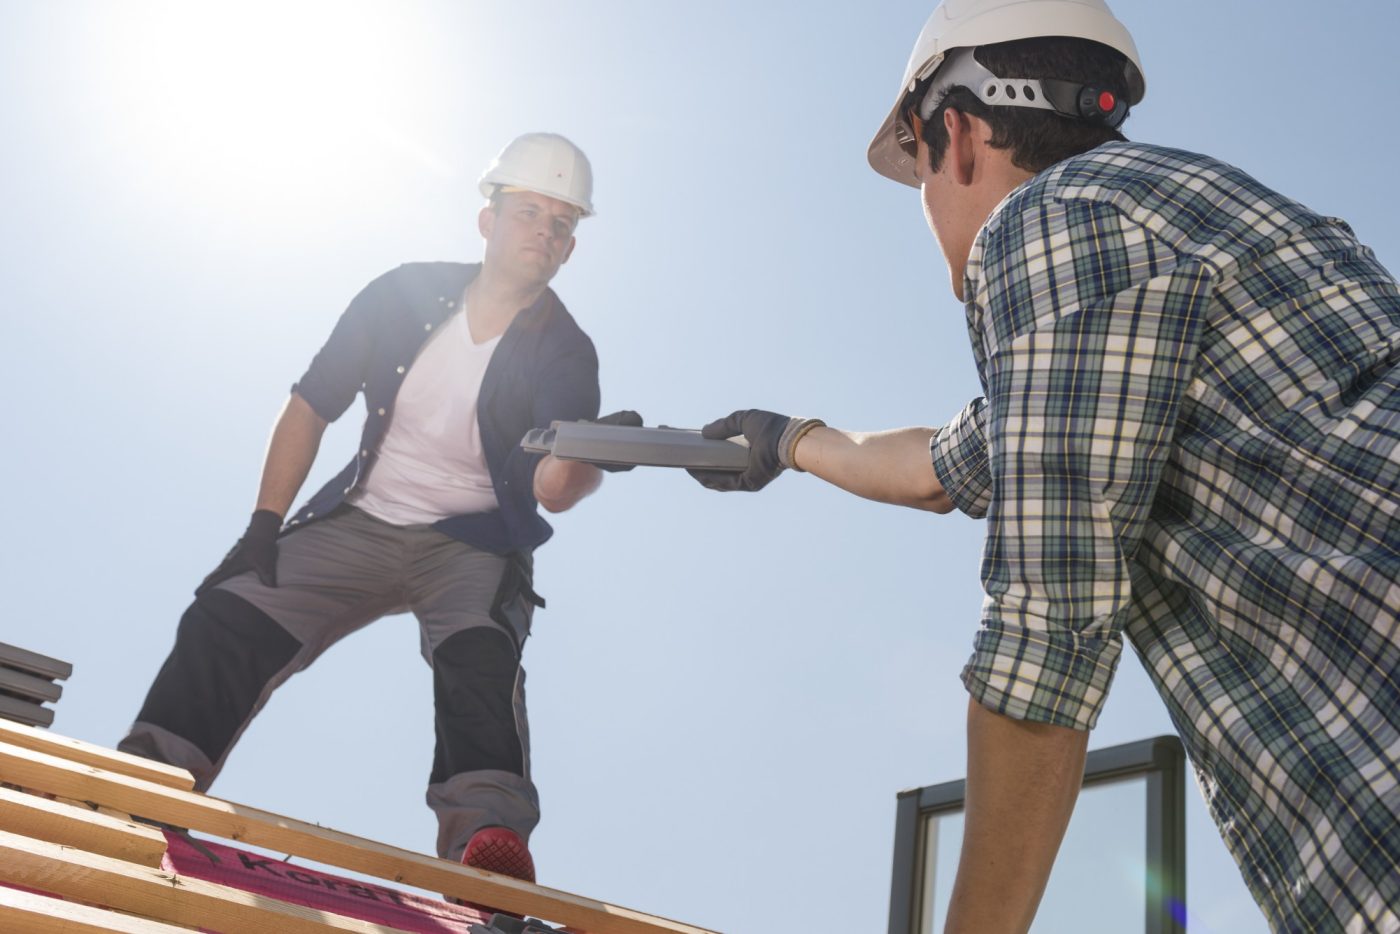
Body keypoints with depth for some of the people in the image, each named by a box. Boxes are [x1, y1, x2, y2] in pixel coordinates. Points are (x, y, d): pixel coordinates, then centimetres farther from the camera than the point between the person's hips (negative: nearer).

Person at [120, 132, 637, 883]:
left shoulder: (563, 353, -10)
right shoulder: (404, 297, -3)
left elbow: (552, 490, -27)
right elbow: (309, 408, 4)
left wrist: (589, 455, -50)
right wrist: (264, 524, -5)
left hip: (474, 544, -3)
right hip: (362, 523, 3)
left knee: (478, 651, -32)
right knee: (226, 617, -13)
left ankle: (488, 835, -46)